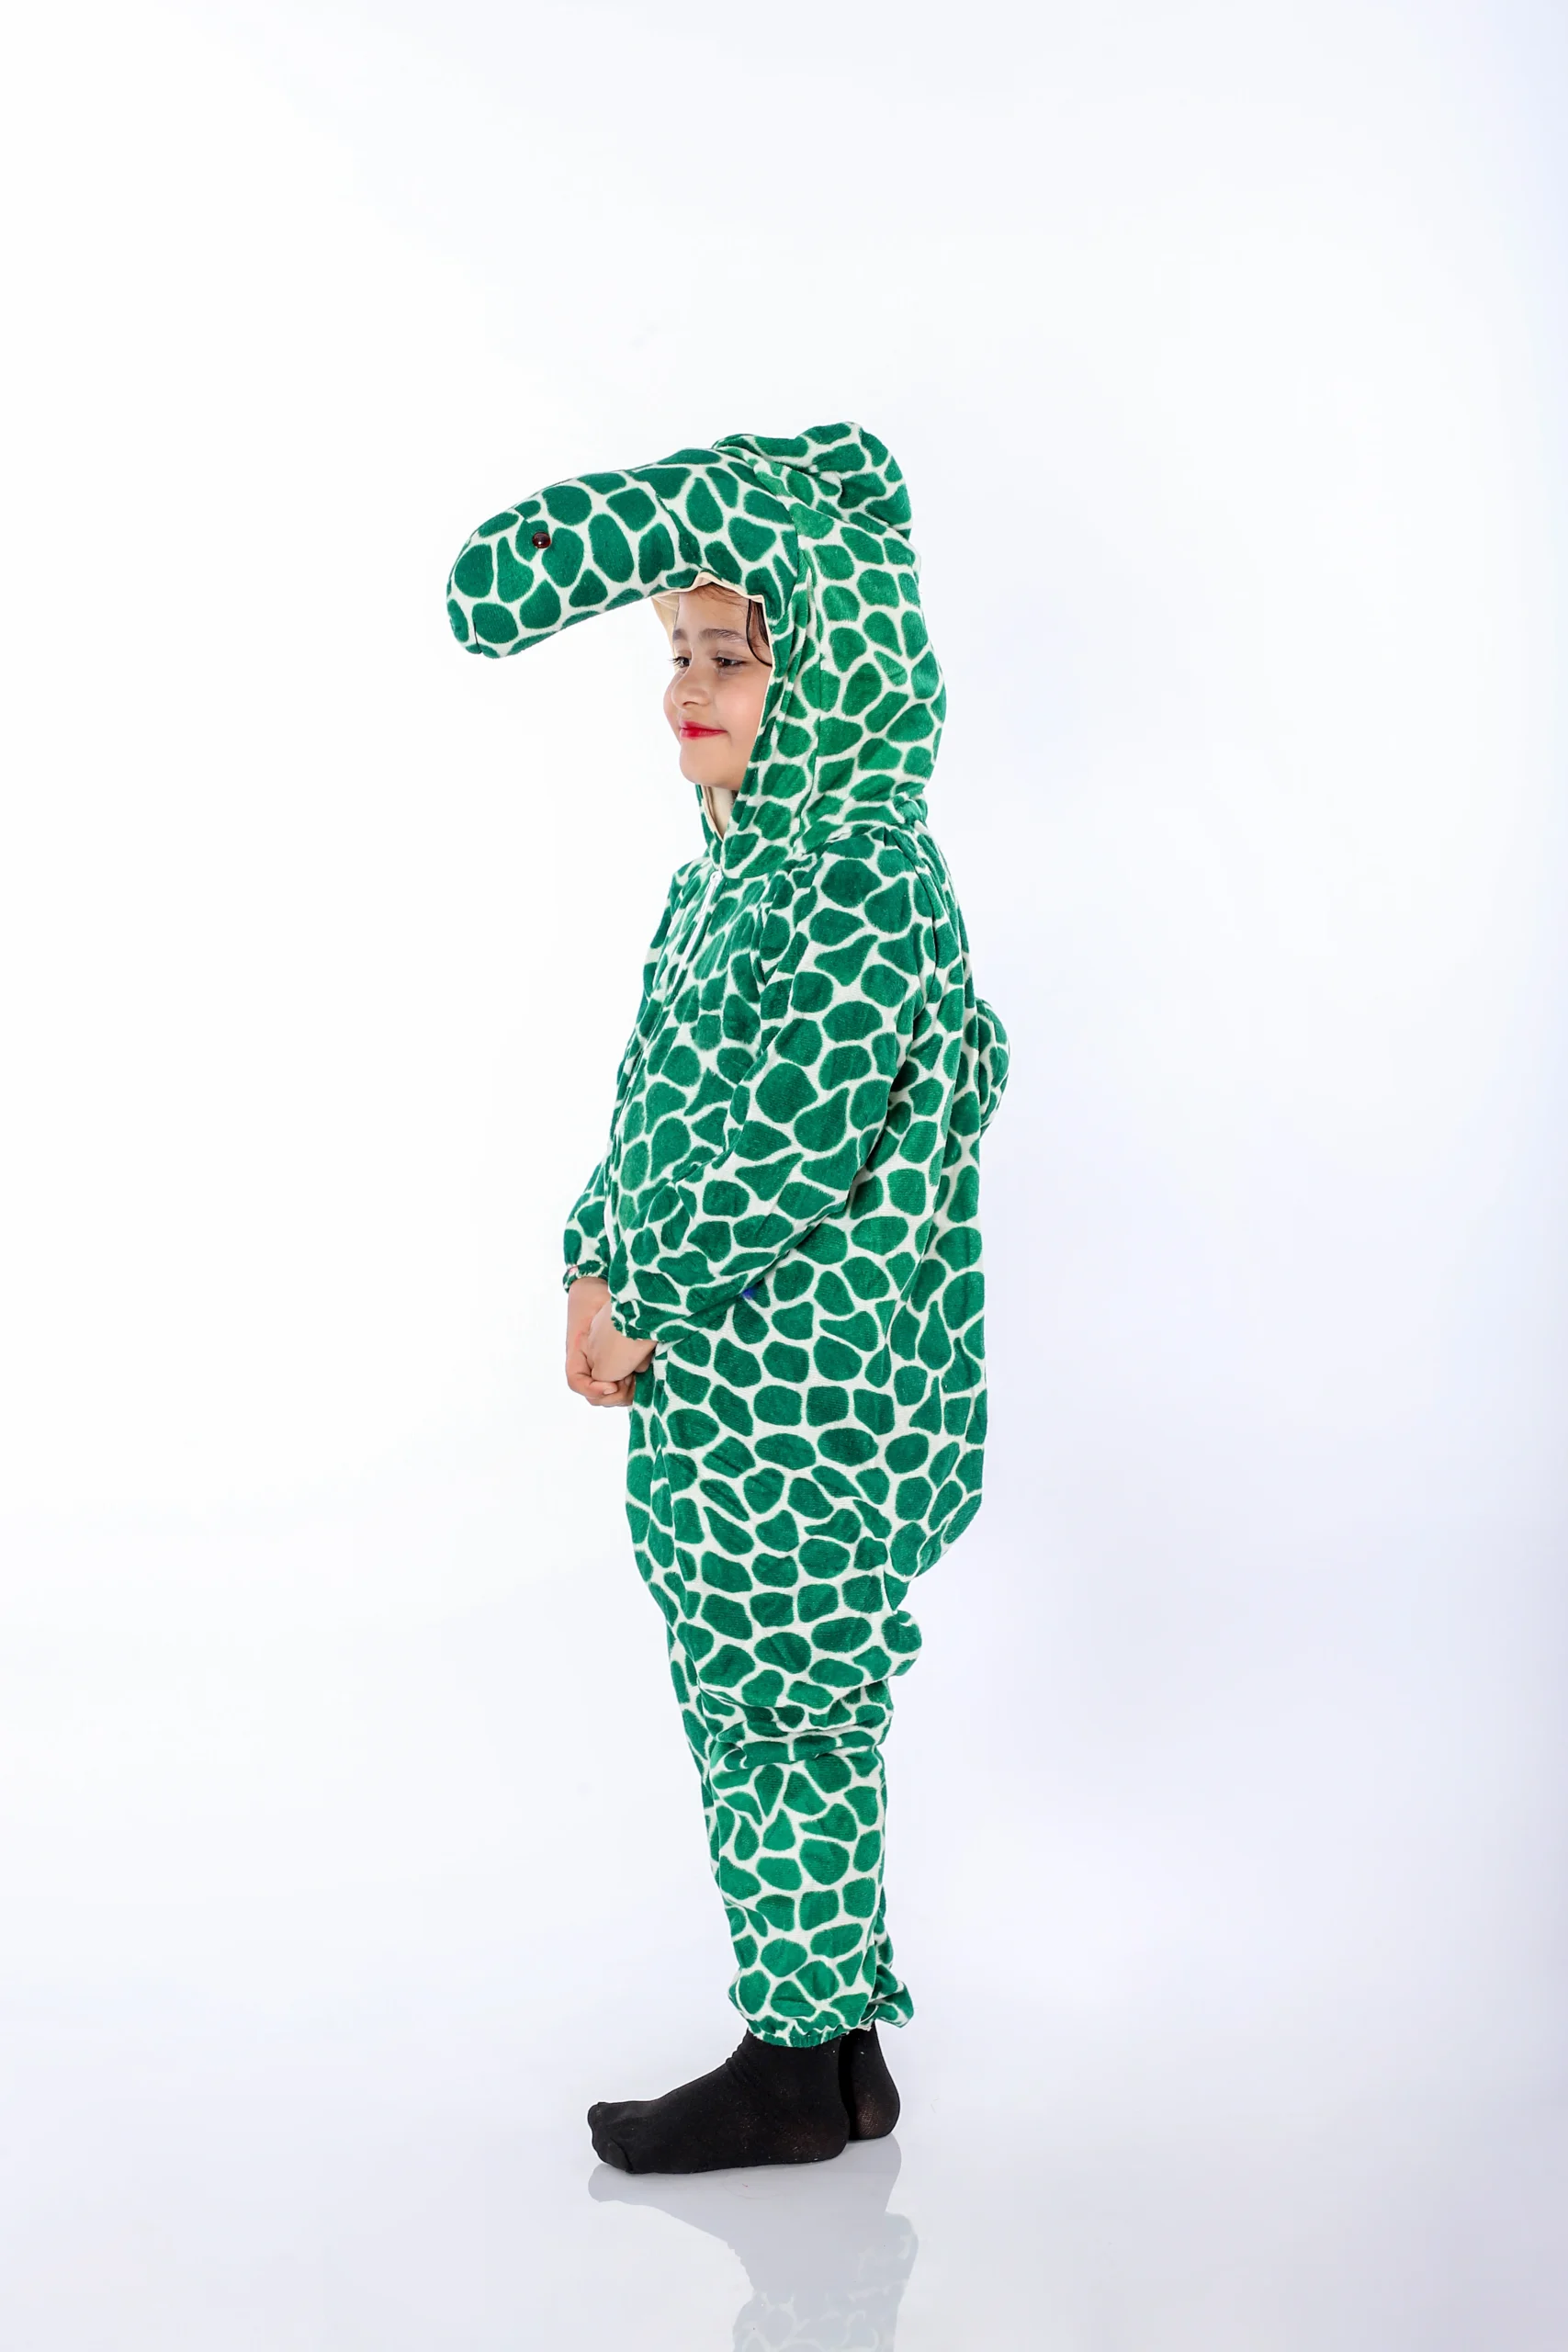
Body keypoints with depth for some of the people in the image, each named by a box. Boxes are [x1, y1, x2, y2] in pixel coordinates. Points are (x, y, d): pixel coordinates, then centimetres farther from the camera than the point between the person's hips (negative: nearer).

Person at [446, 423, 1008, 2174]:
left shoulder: (861, 885, -19)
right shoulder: (736, 861, 10)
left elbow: (777, 1142, -24)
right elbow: (658, 1089, 15)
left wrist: (648, 1306, -14)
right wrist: (596, 1272, 3)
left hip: (795, 1400, -9)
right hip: (721, 1384, 9)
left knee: (776, 1719, 3)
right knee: (772, 1715, 16)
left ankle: (799, 2071, 18)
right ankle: (838, 2047, 29)